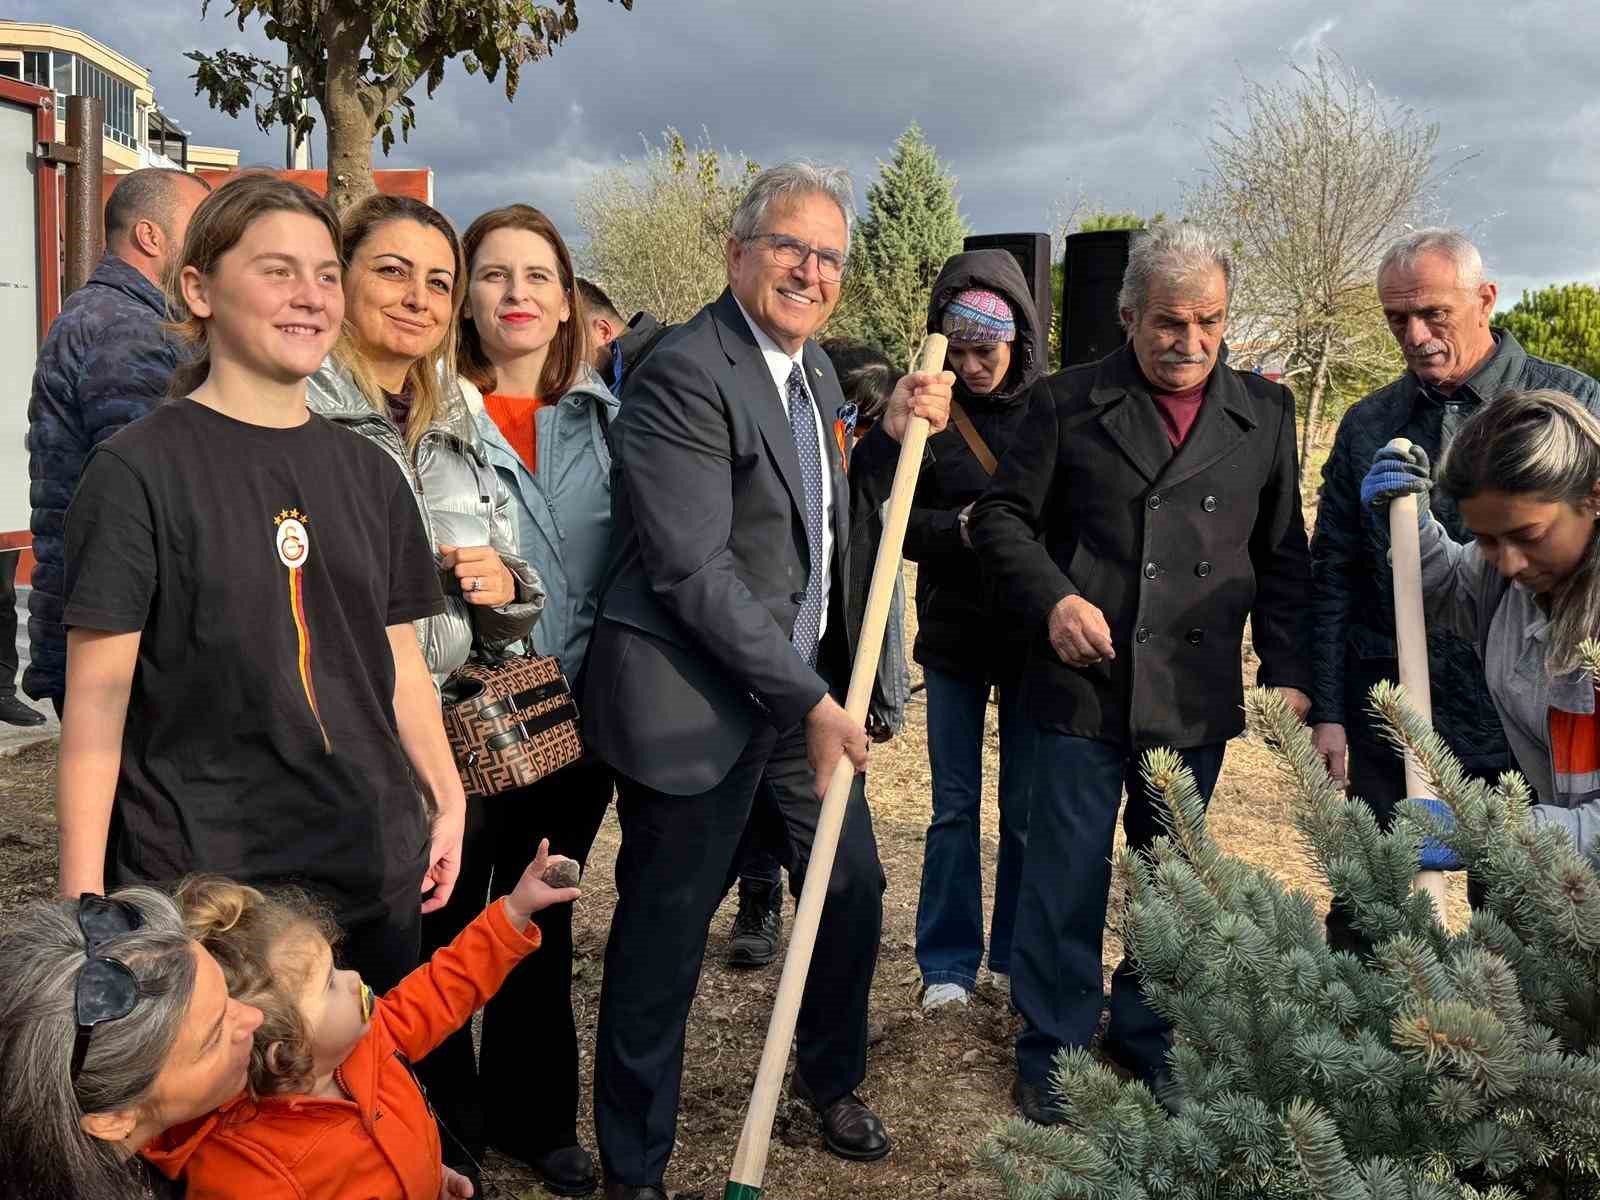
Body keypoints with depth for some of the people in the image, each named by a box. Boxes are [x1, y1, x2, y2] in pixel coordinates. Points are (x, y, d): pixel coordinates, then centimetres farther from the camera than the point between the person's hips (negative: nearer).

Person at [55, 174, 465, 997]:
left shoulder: (368, 474, 9)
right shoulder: (139, 471, -6)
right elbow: (97, 696, -8)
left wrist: (446, 800, 7)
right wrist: (82, 890, -12)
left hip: (372, 868, 5)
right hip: (196, 876, -4)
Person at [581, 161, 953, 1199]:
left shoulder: (812, 365, 10)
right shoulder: (685, 374, -18)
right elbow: (694, 571, -22)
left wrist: (893, 436, 2)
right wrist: (808, 701, -20)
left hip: (809, 686, 9)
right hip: (696, 703, -8)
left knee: (853, 886, 18)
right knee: (665, 932, 4)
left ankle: (834, 1082, 44)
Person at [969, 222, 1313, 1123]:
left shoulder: (1265, 413, 8)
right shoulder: (1068, 403, 0)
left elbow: (1285, 557, 11)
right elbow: (1003, 517, 3)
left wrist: (1289, 670, 2)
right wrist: (1053, 599, -13)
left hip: (1198, 701, 3)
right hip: (1084, 686, -2)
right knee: (1067, 879, 6)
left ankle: (1147, 1034, 35)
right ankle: (1052, 1051, 24)